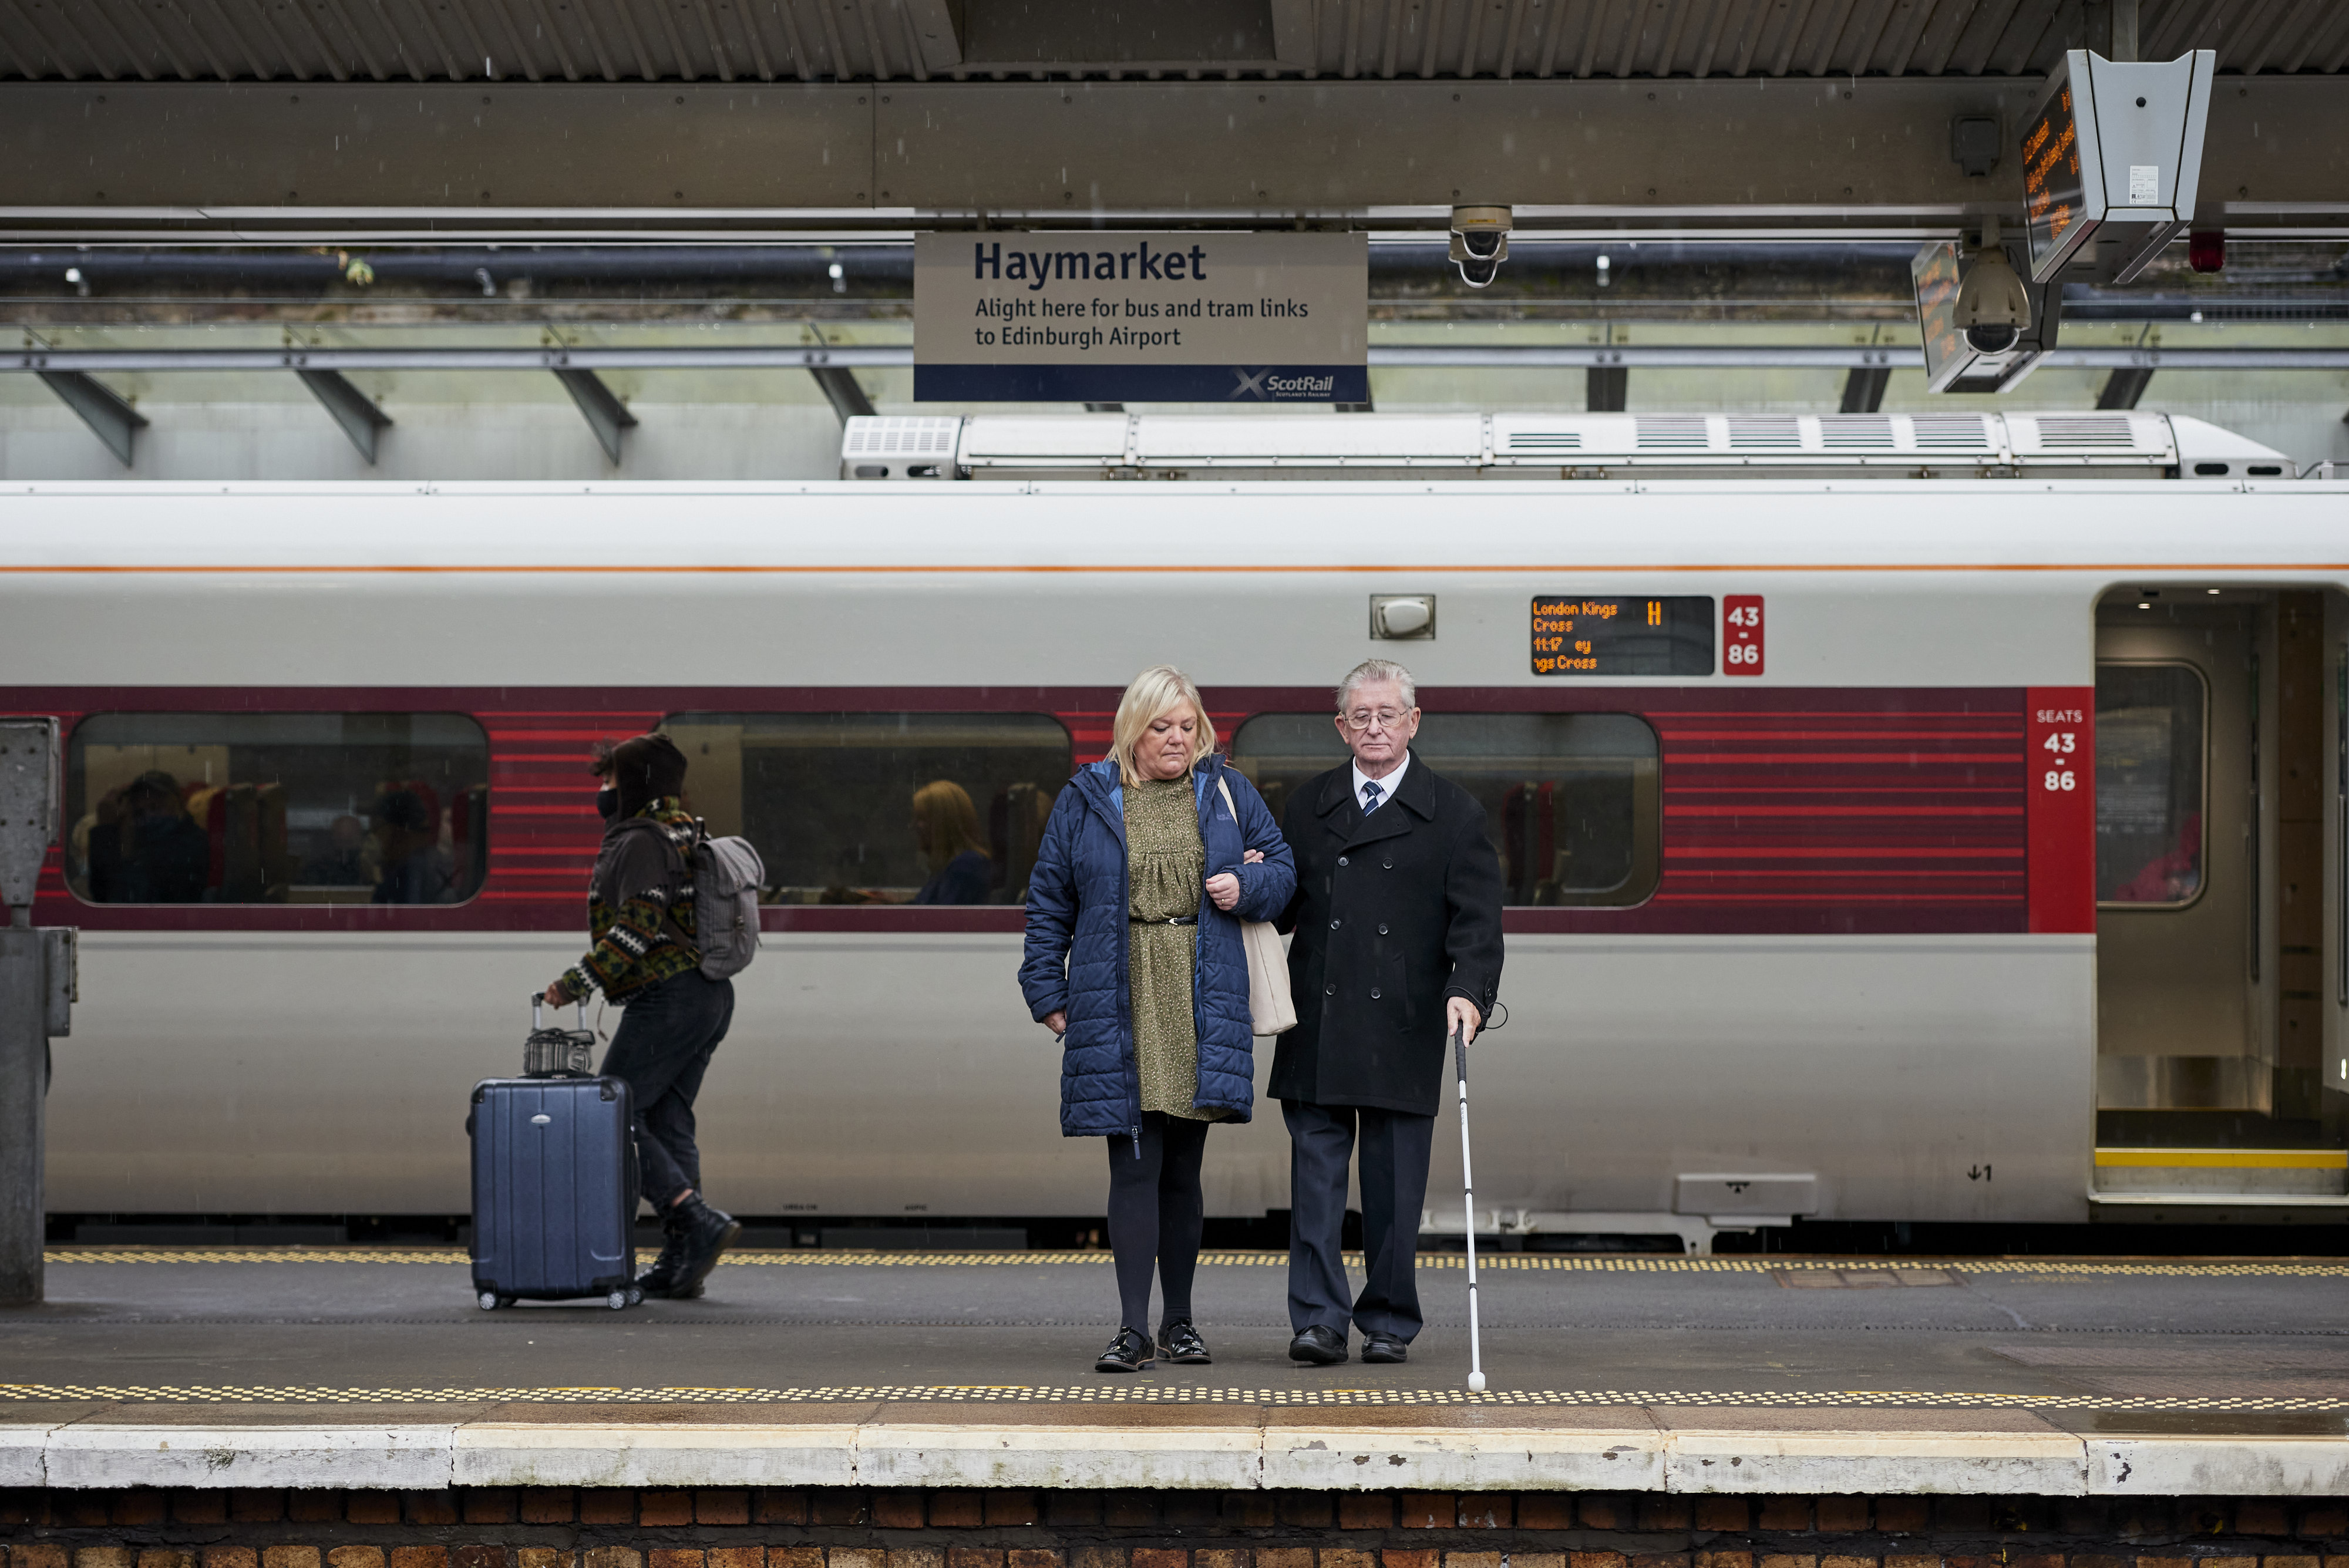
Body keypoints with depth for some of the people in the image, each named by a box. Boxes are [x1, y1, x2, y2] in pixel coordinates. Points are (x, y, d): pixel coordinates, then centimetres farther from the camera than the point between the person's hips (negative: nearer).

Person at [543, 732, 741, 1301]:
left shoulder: (642, 842, -11)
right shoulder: (683, 834, 19)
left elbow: (639, 927, -22)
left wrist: (580, 981, -19)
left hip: (670, 996, -10)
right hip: (711, 996, 10)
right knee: (667, 1121, 11)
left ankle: (700, 1222, -16)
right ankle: (679, 1263, 8)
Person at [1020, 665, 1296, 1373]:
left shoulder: (1228, 794, 10)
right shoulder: (1086, 800, 6)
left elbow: (1283, 870, 16)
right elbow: (1049, 904, 9)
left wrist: (1247, 885, -5)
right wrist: (1047, 992, 4)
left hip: (1203, 1006, 2)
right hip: (1118, 1009, -2)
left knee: (1183, 1169, 10)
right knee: (1134, 1165, -8)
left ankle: (1180, 1320, 20)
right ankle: (1133, 1328, -8)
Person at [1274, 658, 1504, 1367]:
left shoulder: (1453, 814, 4)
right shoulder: (1308, 805, 13)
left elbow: (1477, 918, -4)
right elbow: (1283, 907, 16)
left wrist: (1469, 992, -20)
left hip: (1403, 1035, -2)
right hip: (1317, 1033, 2)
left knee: (1394, 1186, 4)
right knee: (1315, 1175, -2)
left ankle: (1389, 1322, 14)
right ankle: (1319, 1319, 0)